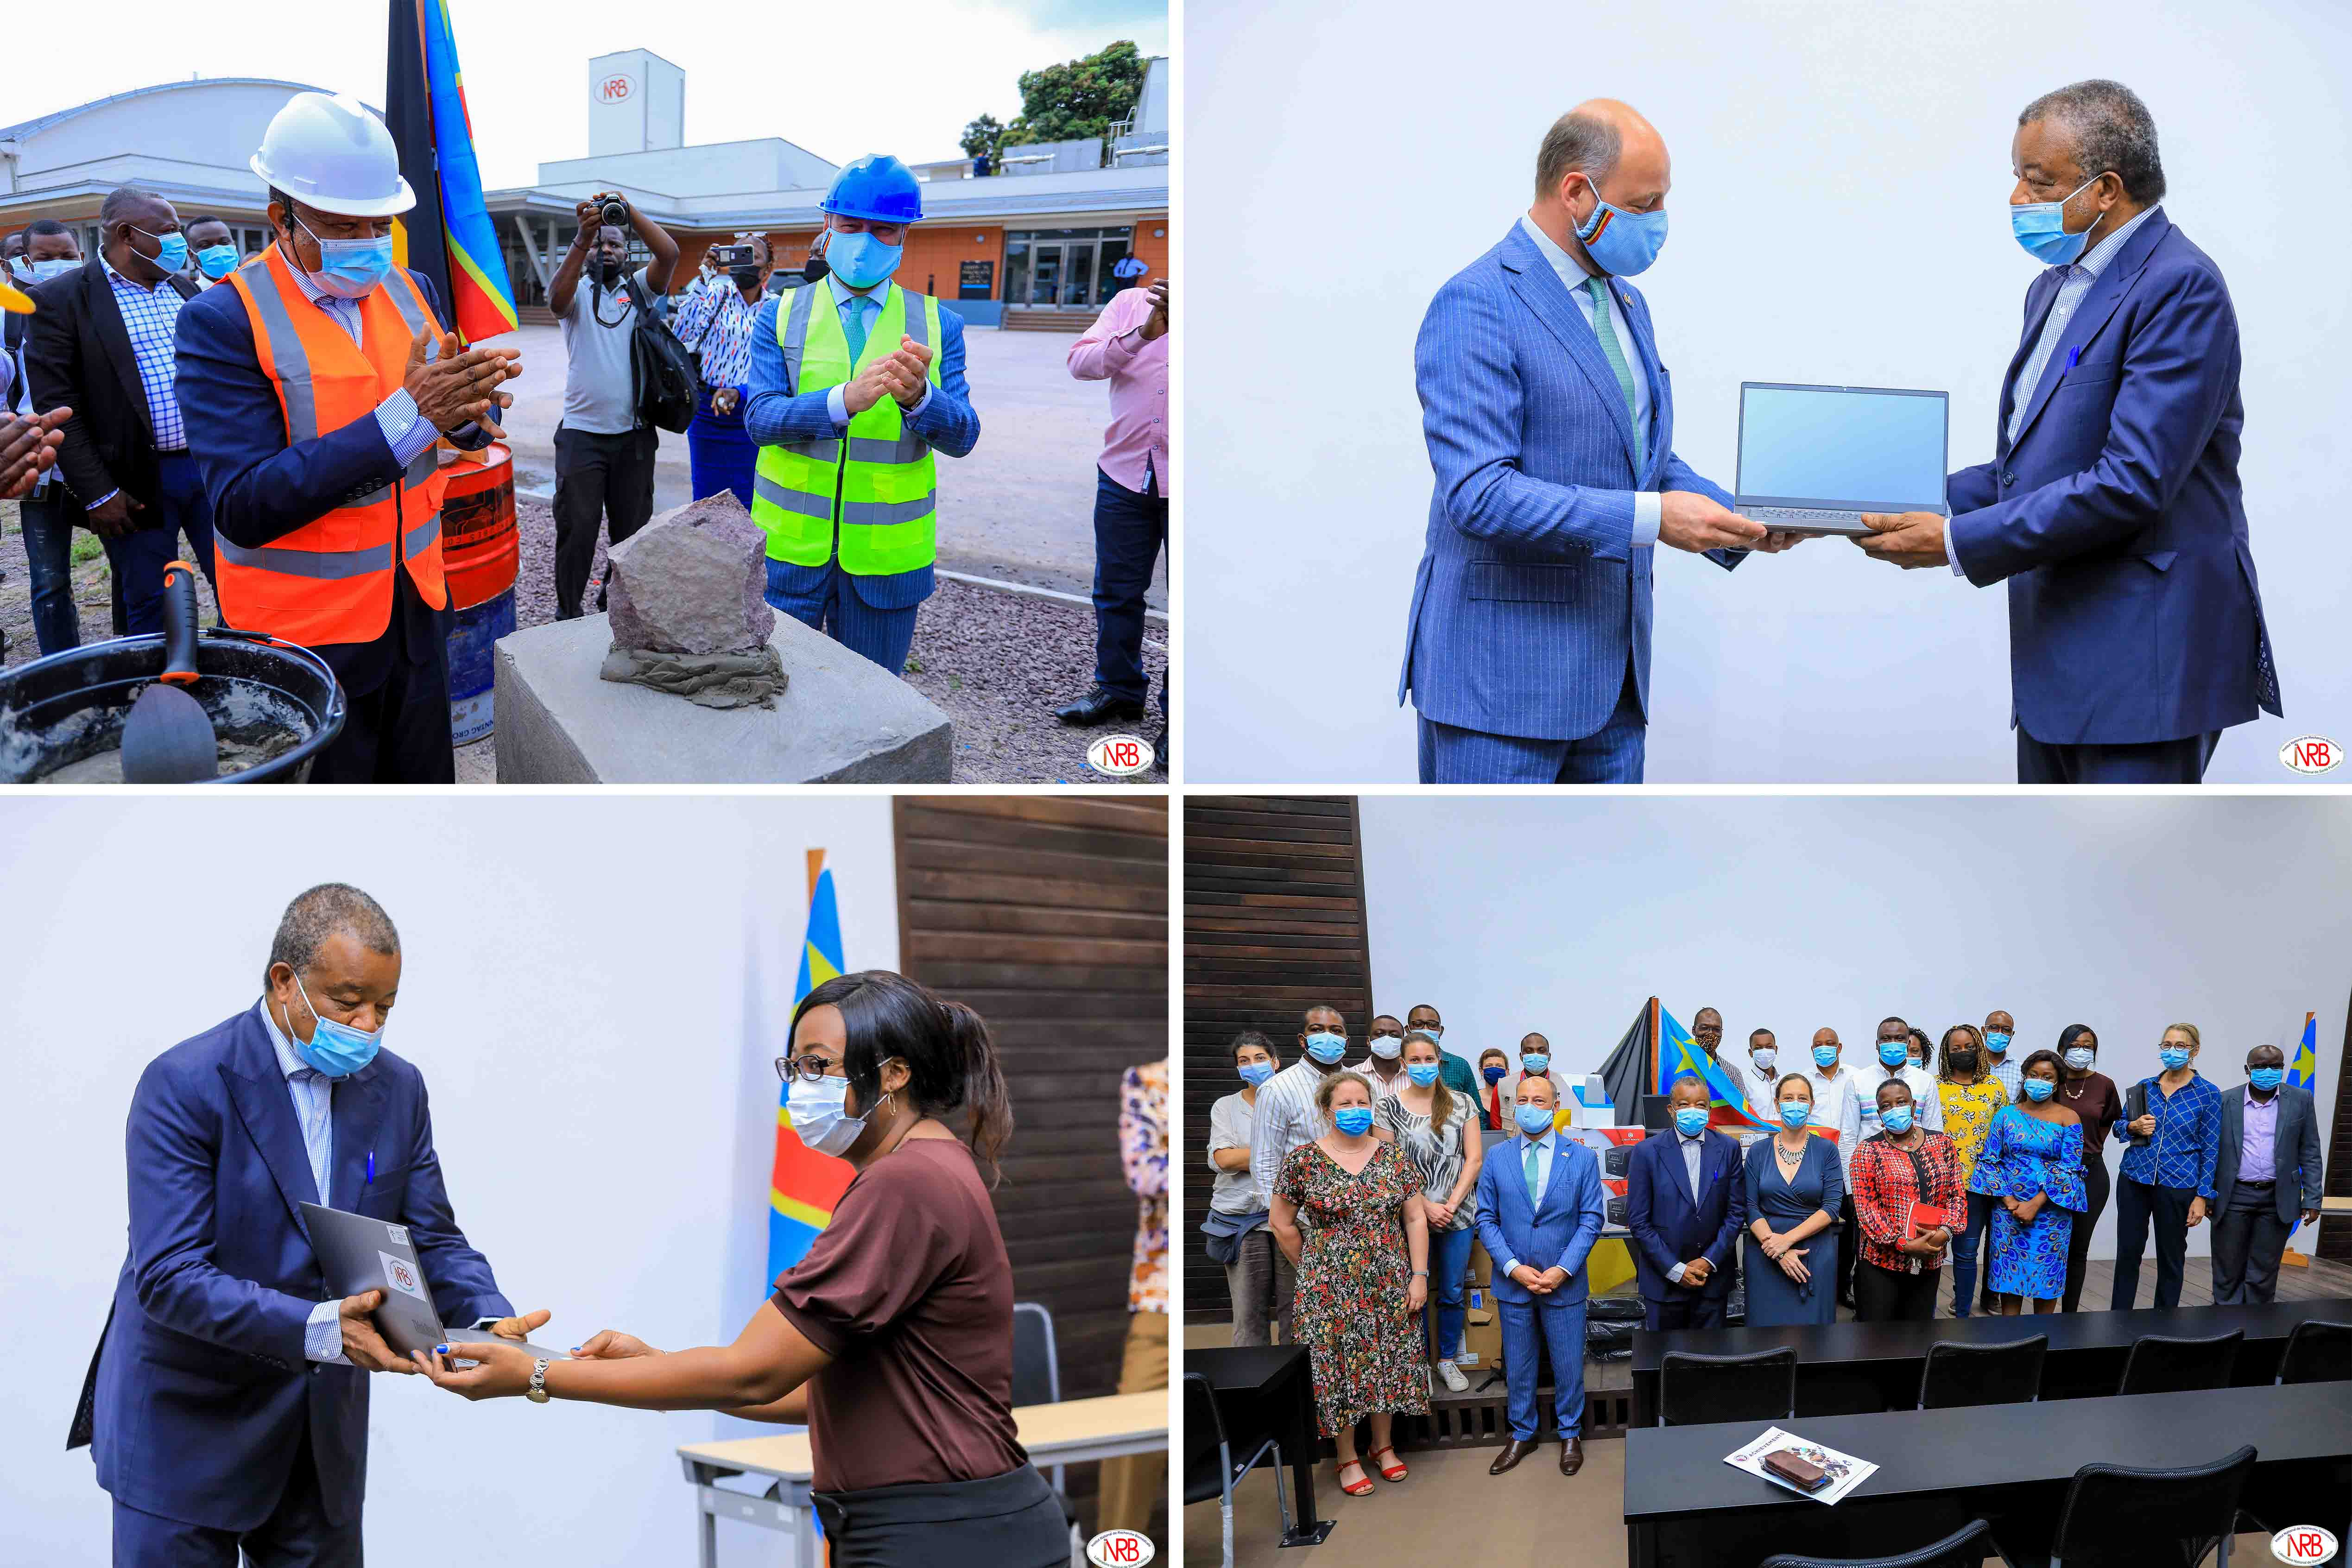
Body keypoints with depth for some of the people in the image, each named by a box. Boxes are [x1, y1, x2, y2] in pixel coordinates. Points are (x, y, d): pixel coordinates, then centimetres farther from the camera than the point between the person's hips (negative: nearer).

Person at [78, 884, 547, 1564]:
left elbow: (432, 1241, 3)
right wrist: (320, 1328, -36)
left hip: (325, 1432, 5)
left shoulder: (398, 1087, 1)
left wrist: (492, 1322, -18)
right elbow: (169, 1276, -23)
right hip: (188, 1426, -5)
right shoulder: (184, 1085, -17)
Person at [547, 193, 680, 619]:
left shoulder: (640, 288, 8)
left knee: (632, 527, 10)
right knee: (577, 527, -2)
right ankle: (568, 613, 8)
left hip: (634, 433, 2)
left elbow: (669, 253, -10)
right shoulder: (577, 293, 5)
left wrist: (629, 211, -22)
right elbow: (557, 298, -20)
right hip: (581, 431, -2)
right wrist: (582, 238, -33)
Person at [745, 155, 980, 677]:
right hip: (791, 549, 0)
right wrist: (846, 400, -29)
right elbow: (761, 418, -11)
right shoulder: (780, 316, 2)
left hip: (887, 555, 0)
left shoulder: (938, 325, 4)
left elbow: (962, 436, -6)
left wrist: (918, 396, -28)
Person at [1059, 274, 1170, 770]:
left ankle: (1179, 715, 11)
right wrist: (1142, 334, -19)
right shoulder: (1130, 303, 7)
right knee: (1116, 591, 13)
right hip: (1125, 473, 3)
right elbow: (1081, 362, -5)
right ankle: (1119, 691, 30)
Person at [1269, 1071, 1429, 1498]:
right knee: (1339, 1366, 4)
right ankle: (1348, 1458, 19)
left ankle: (1384, 1446, 29)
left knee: (1388, 1364, 10)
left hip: (1390, 1285, 2)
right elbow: (1283, 1224, 2)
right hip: (1331, 1287, -2)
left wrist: (1419, 1276, -2)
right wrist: (1315, 1269, 5)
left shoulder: (1394, 1158, 1)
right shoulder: (1302, 1160, -7)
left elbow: (1416, 1220, 3)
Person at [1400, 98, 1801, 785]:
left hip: (1611, 670, 9)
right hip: (1503, 671, -9)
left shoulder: (1625, 303, 16)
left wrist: (1738, 520, 5)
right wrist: (1649, 517, -26)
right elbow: (1477, 494, -23)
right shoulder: (1476, 305, -14)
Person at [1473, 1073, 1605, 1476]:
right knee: (1518, 1365, 12)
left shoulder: (1582, 1158, -2)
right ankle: (1521, 1435, 28)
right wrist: (1514, 1268, -11)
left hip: (1564, 1282, -1)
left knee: (1568, 1364, 8)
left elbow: (1591, 1219, -4)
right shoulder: (1497, 1159, 1)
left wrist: (1563, 1270, -13)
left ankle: (1570, 1435, 27)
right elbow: (1486, 1219, 1)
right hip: (1513, 1282, 1)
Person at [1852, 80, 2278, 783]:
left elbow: (2130, 482, -23)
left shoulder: (2180, 287, -15)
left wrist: (1958, 541, -19)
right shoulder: (2057, 287, 16)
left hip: (2144, 663, -10)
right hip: (2059, 658, 10)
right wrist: (1922, 504, 4)